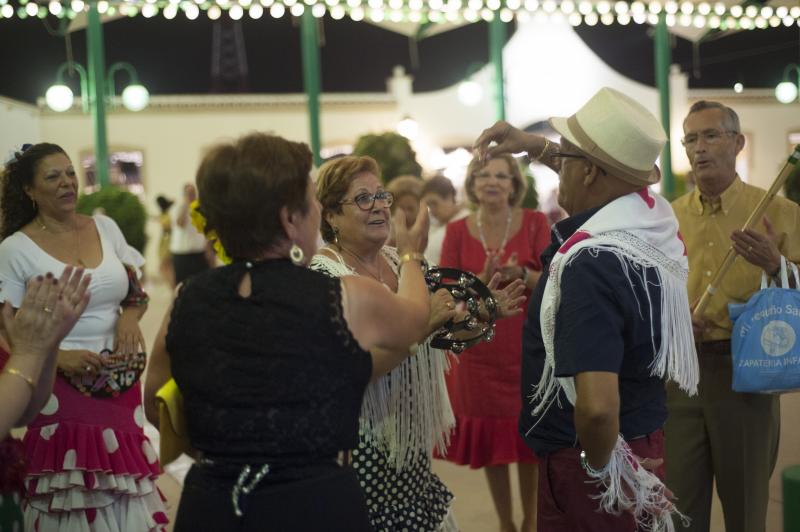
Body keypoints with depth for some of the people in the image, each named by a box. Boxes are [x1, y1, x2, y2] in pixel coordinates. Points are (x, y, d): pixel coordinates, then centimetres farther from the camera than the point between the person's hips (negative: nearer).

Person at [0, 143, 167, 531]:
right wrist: (58, 358, -21)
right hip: (61, 388, -4)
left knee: (124, 490, 7)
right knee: (73, 490, 0)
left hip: (120, 385, 4)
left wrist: (131, 315, -5)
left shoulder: (105, 227, 7)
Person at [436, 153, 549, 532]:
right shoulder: (457, 231, 0)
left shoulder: (535, 223, -3)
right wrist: (483, 280, -21)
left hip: (529, 347, -1)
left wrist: (522, 274, -25)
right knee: (490, 441, 7)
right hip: (478, 350, 1)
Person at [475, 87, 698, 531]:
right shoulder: (653, 216, -4)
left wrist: (598, 464, -22)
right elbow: (603, 179, 23)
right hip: (642, 440, 8)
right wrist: (535, 146, 20)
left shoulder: (591, 262, -30)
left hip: (582, 459, -8)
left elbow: (597, 406, -40)